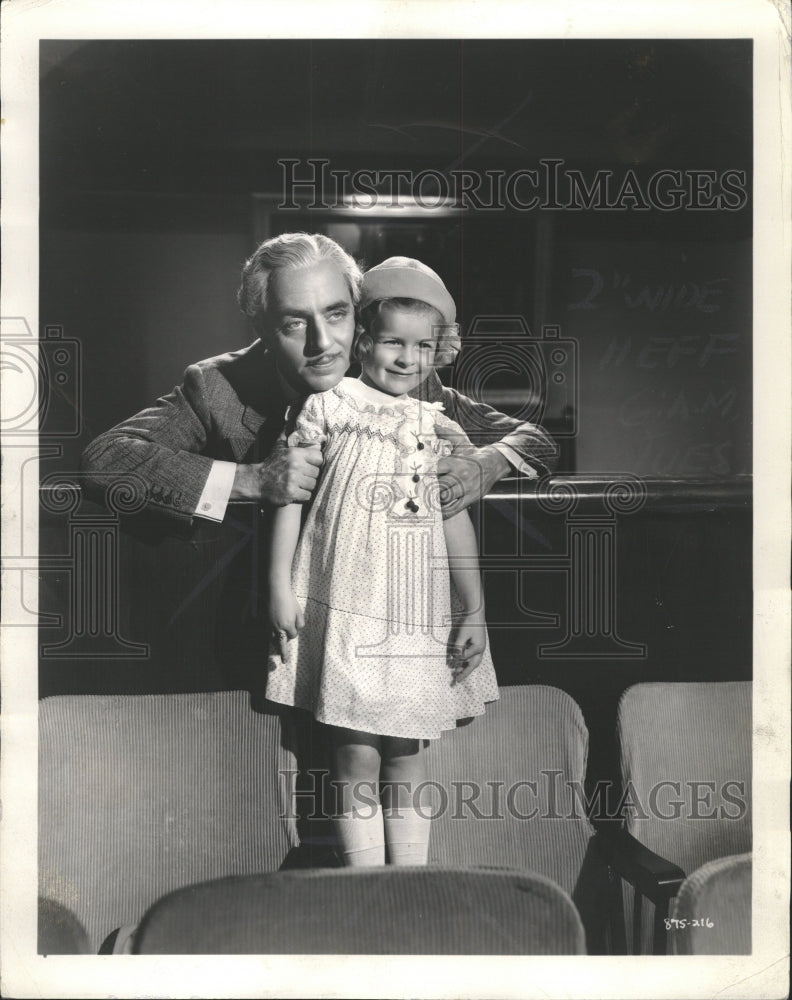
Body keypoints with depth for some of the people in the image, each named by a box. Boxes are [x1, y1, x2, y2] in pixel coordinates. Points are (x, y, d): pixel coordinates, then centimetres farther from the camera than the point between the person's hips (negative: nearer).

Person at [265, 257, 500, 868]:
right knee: (357, 754, -1)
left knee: (410, 754, 10)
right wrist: (280, 584, -4)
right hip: (347, 608, -3)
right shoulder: (330, 408, 0)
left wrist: (475, 611, 7)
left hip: (419, 613, 4)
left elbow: (456, 519, 10)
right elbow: (291, 494, 1)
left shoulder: (438, 426, 10)